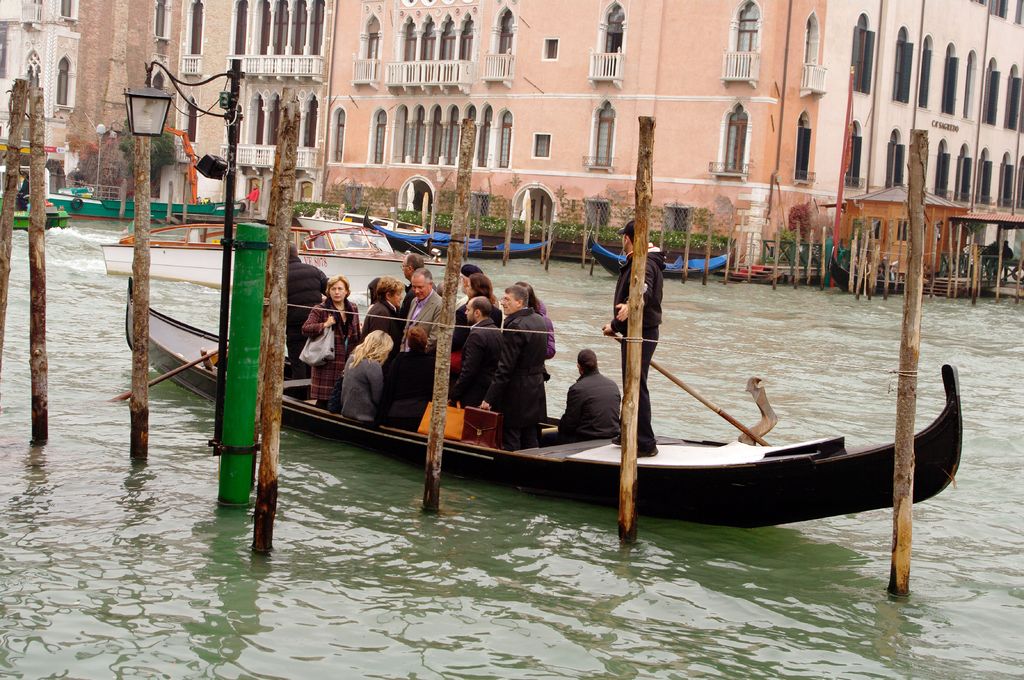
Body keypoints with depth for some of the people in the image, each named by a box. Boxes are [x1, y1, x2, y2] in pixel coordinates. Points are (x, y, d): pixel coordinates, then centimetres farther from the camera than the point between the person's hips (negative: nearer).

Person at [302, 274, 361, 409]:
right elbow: (305, 329, -13)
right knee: (324, 400, -5)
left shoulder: (353, 309, 13)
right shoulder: (320, 310, -3)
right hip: (327, 365, -4)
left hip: (348, 364, 4)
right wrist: (325, 325, -24)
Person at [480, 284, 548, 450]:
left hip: (516, 392, -9)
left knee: (510, 443, -4)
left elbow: (505, 367, -22)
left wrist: (489, 398, -20)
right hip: (535, 391, 9)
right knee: (530, 440, 16)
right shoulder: (539, 320, 8)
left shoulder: (514, 326, -19)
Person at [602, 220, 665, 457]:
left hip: (640, 334, -11)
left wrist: (629, 305, -57)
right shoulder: (642, 262, 19)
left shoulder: (643, 263, -17)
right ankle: (630, 434, 31)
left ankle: (645, 443, -12)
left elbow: (644, 289, -38)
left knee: (636, 386, -12)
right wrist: (615, 326, 34)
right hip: (637, 332, 11)